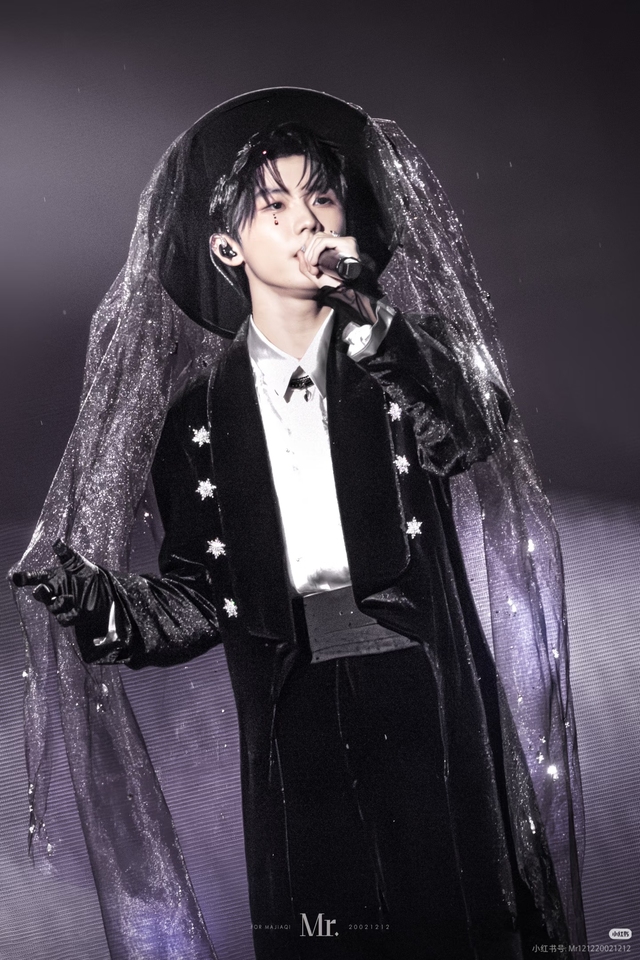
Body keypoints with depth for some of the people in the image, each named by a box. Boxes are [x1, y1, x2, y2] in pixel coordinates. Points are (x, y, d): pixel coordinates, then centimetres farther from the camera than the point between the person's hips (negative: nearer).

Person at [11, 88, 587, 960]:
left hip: (430, 709, 0)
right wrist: (99, 601, -11)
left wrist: (369, 321, -24)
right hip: (296, 732, 1)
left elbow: (475, 437, -14)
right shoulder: (204, 413, 8)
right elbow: (200, 600, 7)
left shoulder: (419, 353, 7)